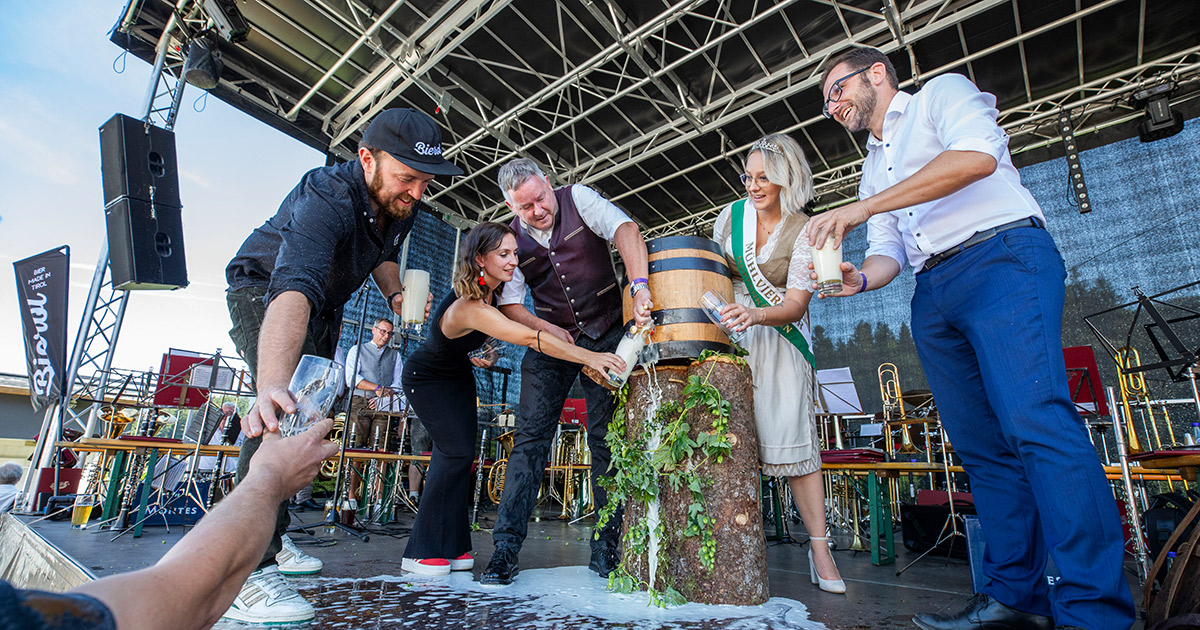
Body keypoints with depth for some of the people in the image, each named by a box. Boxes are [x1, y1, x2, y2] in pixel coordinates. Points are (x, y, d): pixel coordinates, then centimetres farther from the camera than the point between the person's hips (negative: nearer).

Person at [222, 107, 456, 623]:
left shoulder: (402, 204, -14)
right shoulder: (327, 198, -38)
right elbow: (293, 287, -55)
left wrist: (395, 294, -15)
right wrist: (271, 384, -70)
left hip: (325, 307, 8)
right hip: (264, 291, -7)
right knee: (280, 406, -30)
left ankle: (270, 537, 28)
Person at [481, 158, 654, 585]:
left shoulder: (578, 199, -6)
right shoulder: (512, 238, 1)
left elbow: (625, 230, -24)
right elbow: (508, 304, 1)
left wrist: (639, 286, -41)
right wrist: (547, 330, -15)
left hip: (606, 337, -2)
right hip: (550, 339, 2)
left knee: (605, 438, -1)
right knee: (531, 435, -6)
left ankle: (606, 550, 9)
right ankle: (506, 547, 1)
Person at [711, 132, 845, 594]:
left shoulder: (804, 232, -8)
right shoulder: (732, 214, 2)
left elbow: (796, 305, -16)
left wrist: (755, 315, -34)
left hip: (779, 335, -2)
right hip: (728, 330, 2)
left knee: (791, 431, -11)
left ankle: (820, 549, 3)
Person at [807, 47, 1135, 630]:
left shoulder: (942, 92, 10)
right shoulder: (873, 170, 28)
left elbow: (977, 156, -13)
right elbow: (888, 252, 16)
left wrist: (860, 208, -17)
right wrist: (859, 278, -8)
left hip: (1001, 257, -6)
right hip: (933, 296, 7)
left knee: (1033, 420, -20)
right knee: (981, 445, 2)